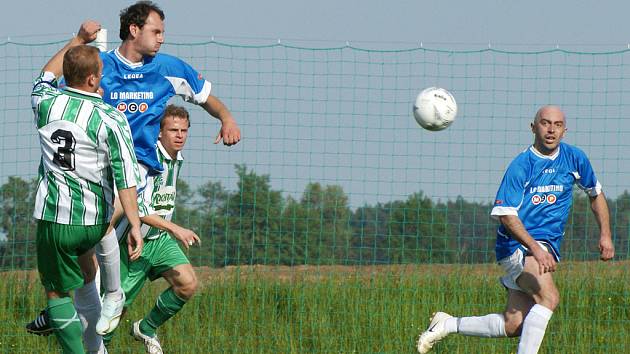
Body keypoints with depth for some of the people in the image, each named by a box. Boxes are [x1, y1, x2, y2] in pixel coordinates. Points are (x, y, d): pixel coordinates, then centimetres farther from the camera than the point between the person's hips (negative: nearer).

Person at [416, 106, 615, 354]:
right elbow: (506, 214, -17)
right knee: (549, 296, -30)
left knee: (512, 326, 2)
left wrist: (605, 235, 16)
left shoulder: (574, 158, 6)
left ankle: (448, 324, 21)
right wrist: (536, 250, -29)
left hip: (547, 248, 6)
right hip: (517, 243, -6)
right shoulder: (521, 166, -11)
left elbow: (596, 193, 24)